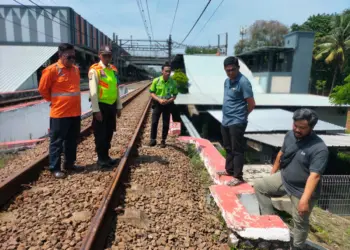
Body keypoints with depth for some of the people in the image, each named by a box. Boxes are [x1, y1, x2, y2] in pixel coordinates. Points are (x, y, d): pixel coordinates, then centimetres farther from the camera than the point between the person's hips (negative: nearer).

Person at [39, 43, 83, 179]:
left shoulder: (76, 69, 8)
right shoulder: (52, 70, -11)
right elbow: (43, 89, -5)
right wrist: (53, 100, 6)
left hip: (75, 112, 7)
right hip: (60, 113, -6)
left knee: (72, 140, 14)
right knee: (57, 141, 3)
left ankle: (69, 163, 27)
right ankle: (55, 168, 13)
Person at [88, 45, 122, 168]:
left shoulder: (114, 69, 11)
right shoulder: (94, 70, -9)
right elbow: (93, 92, -13)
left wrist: (119, 106, 14)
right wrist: (96, 110, -16)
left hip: (112, 105, 6)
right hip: (101, 106, -6)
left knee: (109, 132, 14)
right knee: (100, 134, 3)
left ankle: (106, 156, 28)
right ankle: (101, 158, 16)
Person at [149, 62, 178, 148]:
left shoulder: (173, 82, -8)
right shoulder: (156, 80, -10)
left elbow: (175, 95, 0)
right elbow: (152, 93, -3)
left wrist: (169, 100, -19)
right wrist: (159, 100, -19)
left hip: (168, 105, 1)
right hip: (157, 104, 0)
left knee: (166, 124, 5)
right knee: (154, 122, 0)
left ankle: (163, 140, 19)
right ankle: (153, 139, 15)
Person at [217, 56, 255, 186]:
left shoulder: (243, 82, -16)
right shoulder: (227, 81, 10)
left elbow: (251, 104, -14)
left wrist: (240, 116, 0)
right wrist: (227, 115, 12)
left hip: (236, 123, -8)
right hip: (225, 121, 8)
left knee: (237, 150, 0)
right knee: (228, 148, 19)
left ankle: (238, 177, 10)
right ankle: (229, 170, 34)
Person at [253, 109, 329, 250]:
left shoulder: (319, 148, -28)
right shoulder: (290, 135, -6)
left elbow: (314, 175, -31)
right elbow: (281, 154, 9)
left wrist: (305, 199, -35)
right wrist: (272, 173, 17)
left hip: (302, 190, -6)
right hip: (283, 178, 6)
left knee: (300, 222, 10)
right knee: (259, 185, 5)